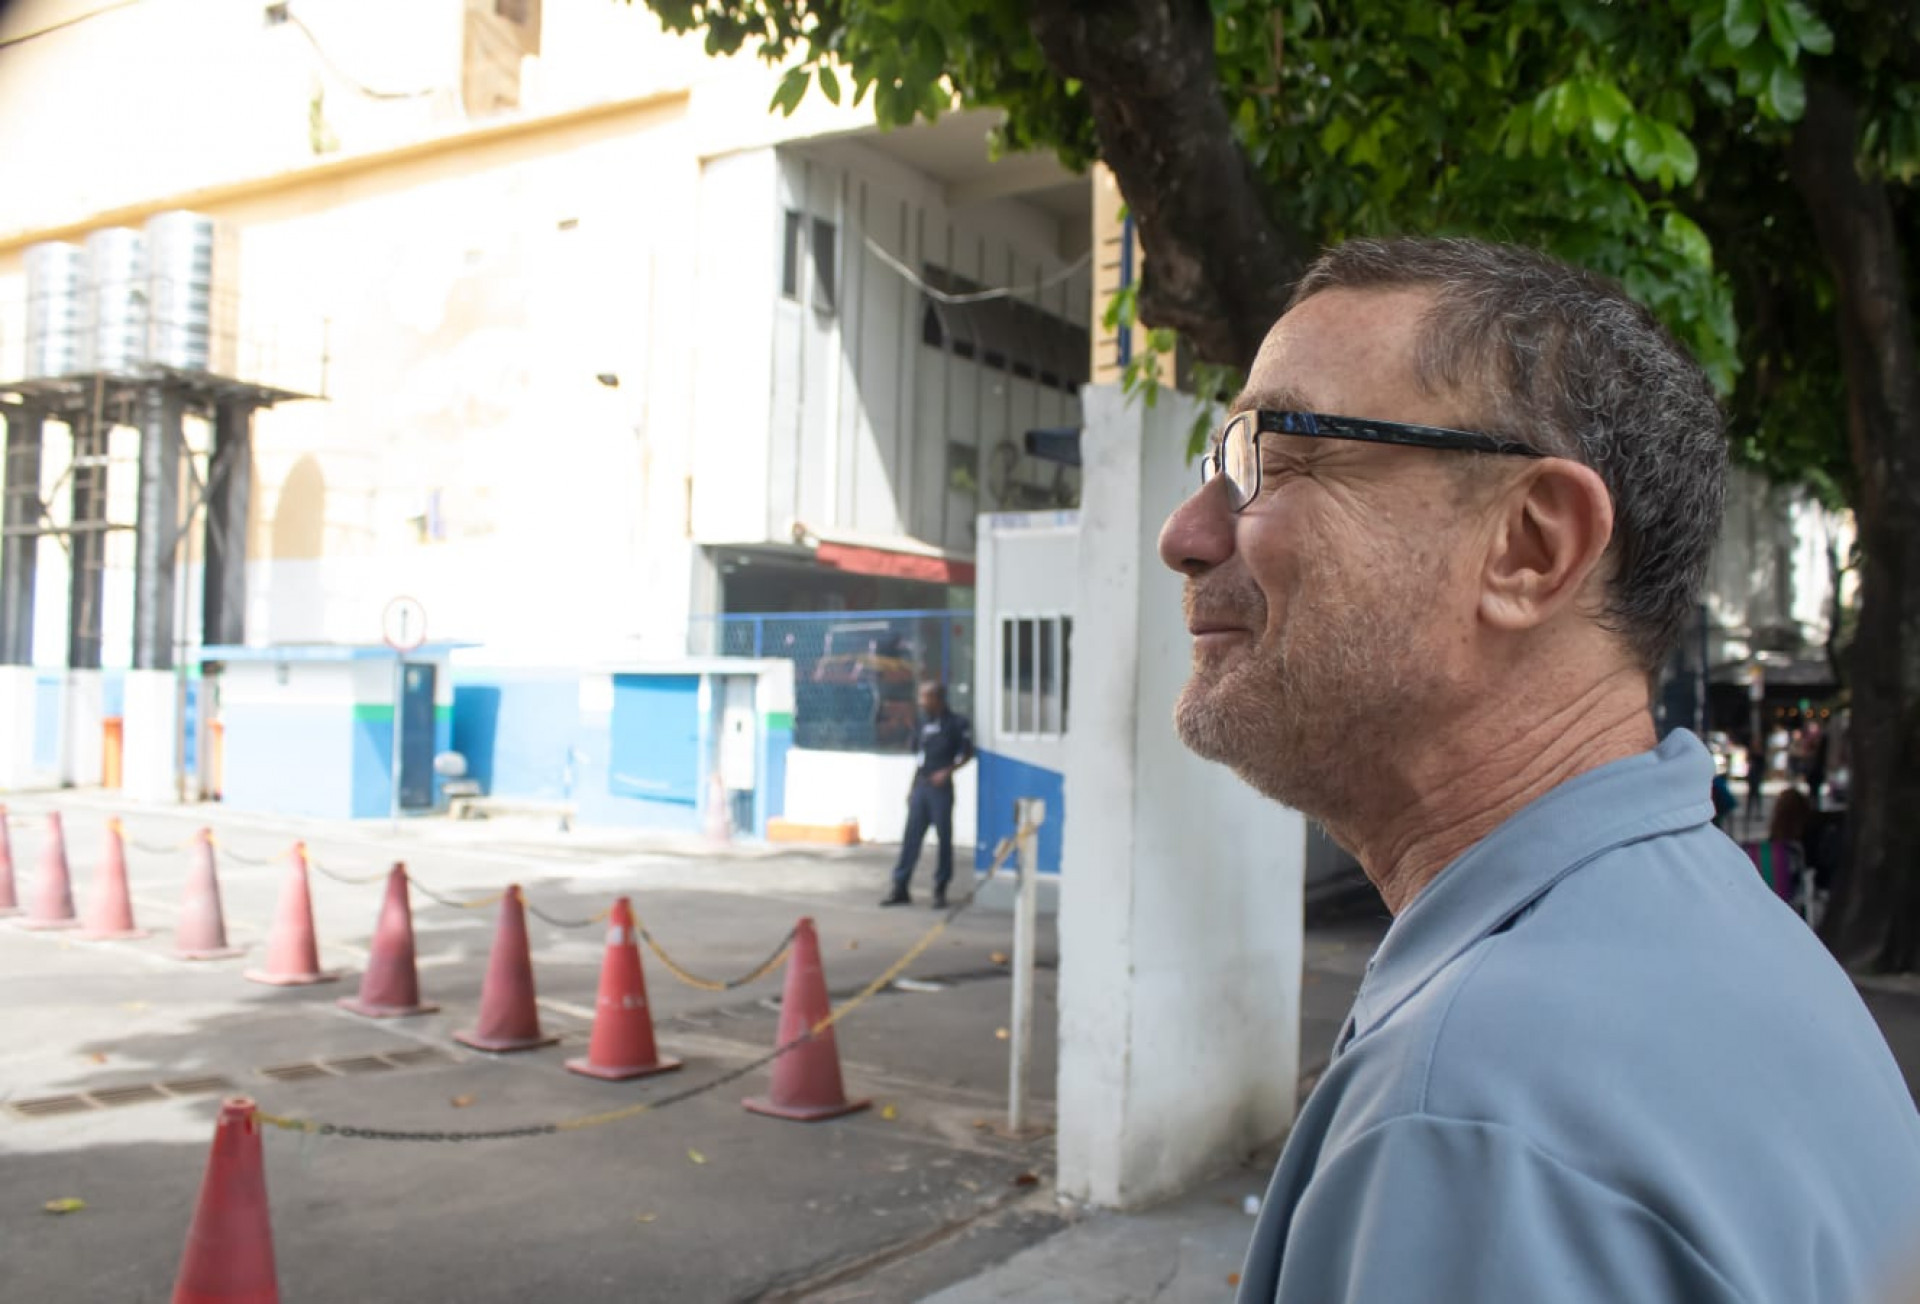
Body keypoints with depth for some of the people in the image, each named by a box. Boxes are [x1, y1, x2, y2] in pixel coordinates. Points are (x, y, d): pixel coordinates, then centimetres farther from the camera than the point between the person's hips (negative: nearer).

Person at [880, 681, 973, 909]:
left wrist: (948, 771, -17)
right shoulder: (925, 721, 11)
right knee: (910, 837, 4)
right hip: (920, 786, 6)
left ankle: (940, 890, 12)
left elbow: (967, 753, -3)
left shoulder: (957, 723, -7)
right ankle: (900, 888, 7)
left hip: (941, 787, -6)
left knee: (944, 839, 3)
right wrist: (911, 787, 15)